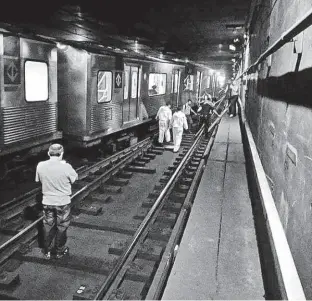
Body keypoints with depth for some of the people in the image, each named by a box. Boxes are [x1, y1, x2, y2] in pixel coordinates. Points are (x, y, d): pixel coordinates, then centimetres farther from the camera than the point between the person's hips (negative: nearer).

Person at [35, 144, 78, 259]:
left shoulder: (40, 166, -12)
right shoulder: (66, 167, -22)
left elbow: (38, 180, 4)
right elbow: (75, 178, -5)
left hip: (47, 202, 3)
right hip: (63, 202, -3)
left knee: (48, 226, 20)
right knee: (61, 227, 16)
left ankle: (47, 251, 34)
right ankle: (60, 251, 32)